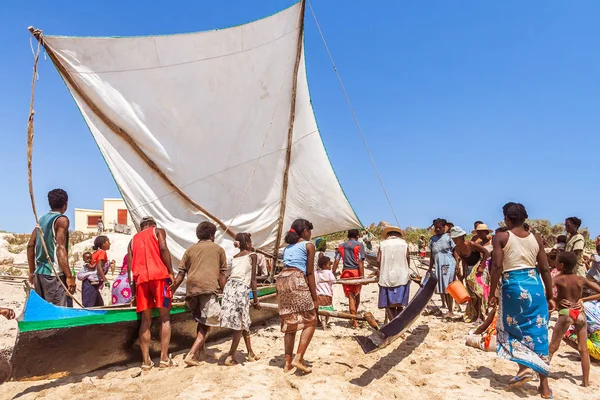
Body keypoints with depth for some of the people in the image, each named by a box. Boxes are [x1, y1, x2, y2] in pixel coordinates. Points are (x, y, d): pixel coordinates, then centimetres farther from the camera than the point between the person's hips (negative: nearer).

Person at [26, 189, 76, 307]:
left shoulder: (42, 219, 14)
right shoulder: (62, 219, -9)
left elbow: (30, 246, 16)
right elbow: (60, 248, -18)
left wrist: (32, 271, 24)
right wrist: (69, 276, -19)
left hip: (39, 273, 8)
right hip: (54, 274, -8)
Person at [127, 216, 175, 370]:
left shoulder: (133, 240, 25)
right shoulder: (158, 231, 14)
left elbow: (129, 266, 17)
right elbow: (163, 249, -6)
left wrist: (133, 289, 21)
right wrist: (170, 272, -5)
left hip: (140, 278, 4)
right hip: (159, 274, -4)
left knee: (145, 320, 9)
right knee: (165, 318, 3)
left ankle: (146, 361, 7)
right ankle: (164, 358, -2)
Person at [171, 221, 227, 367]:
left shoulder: (190, 249, 21)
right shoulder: (218, 249, 17)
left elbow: (181, 274, 14)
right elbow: (222, 274, 10)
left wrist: (171, 292, 19)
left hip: (191, 288, 4)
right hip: (209, 287, -4)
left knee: (201, 321, 23)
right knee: (206, 324, 1)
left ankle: (200, 351, 25)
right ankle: (191, 355, -11)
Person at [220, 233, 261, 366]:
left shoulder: (234, 257, 22)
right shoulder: (252, 255, 5)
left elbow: (234, 275, 14)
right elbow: (253, 279, 0)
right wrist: (255, 299, 2)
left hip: (229, 286, 6)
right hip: (241, 288, -6)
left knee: (245, 322, 17)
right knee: (240, 324, 5)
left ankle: (251, 354, 27)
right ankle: (231, 357, 5)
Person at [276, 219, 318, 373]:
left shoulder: (287, 247, 25)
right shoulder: (308, 245, 6)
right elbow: (310, 273, 0)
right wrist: (315, 297, 1)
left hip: (281, 280, 7)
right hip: (296, 280, -7)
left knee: (289, 323, 13)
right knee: (310, 321, 4)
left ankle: (288, 362, 16)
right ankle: (298, 359, -4)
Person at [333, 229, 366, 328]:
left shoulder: (341, 246, 9)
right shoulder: (359, 245, -1)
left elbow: (336, 261, 2)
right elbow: (360, 262, -9)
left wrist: (333, 275, 6)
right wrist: (362, 276, -11)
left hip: (345, 272, 2)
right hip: (356, 272, -2)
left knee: (351, 297, 3)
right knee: (357, 296, 17)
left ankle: (354, 321, -1)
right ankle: (354, 317, 28)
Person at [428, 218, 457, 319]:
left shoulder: (448, 237, 0)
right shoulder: (432, 239, 12)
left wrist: (457, 265, -12)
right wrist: (430, 268, 14)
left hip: (448, 264, -5)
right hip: (438, 264, 5)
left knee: (448, 288, -6)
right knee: (441, 289, 4)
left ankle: (450, 311, -1)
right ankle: (449, 310, 11)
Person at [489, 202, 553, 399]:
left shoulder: (500, 237, -4)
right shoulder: (536, 238, 7)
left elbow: (497, 266, -11)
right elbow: (545, 269, 7)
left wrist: (492, 294, -5)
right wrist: (549, 296, 15)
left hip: (513, 285, -4)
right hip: (535, 285, 4)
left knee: (511, 329, 17)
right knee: (538, 332, 8)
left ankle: (524, 367, 3)